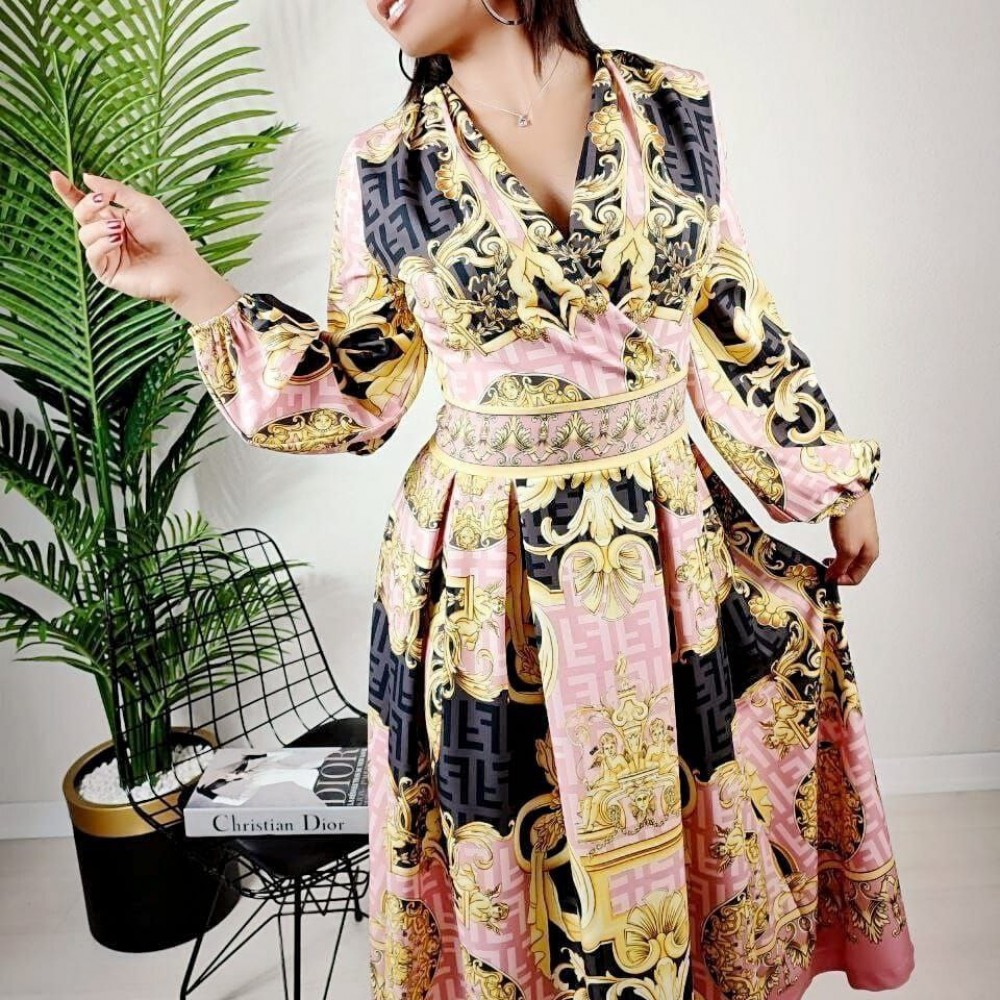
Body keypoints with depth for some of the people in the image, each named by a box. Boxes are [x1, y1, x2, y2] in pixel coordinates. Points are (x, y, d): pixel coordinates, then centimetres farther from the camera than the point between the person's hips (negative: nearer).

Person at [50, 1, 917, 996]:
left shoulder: (675, 106, -1)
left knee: (704, 827, 19)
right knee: (516, 854, 16)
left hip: (679, 543, 2)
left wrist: (837, 477, 11)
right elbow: (357, 393, 0)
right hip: (482, 571, -1)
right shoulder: (384, 166, -3)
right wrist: (191, 283, -9)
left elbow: (737, 326, 7)